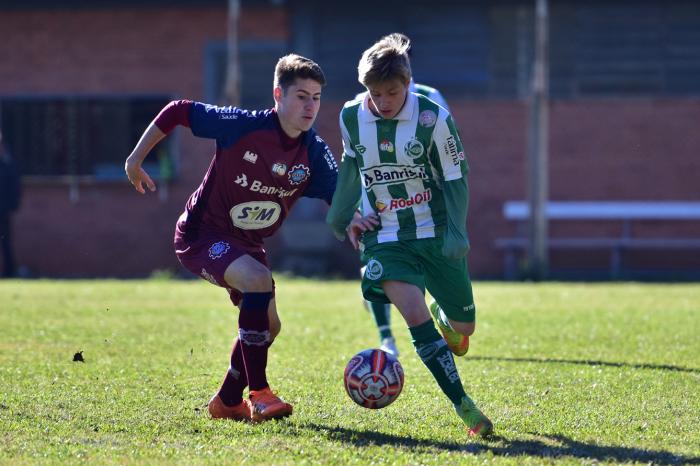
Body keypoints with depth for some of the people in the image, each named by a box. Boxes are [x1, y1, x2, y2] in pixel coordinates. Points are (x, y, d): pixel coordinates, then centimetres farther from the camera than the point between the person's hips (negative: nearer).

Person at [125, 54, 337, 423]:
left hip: (246, 245, 7)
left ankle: (227, 402, 30)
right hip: (201, 235, -7)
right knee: (259, 280, -31)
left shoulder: (314, 154, -9)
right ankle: (259, 394, -26)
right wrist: (136, 160, -7)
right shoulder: (243, 126, -23)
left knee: (267, 326, 7)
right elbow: (178, 111, -13)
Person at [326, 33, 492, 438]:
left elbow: (455, 179, -6)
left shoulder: (433, 118, -15)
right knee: (415, 314, -23)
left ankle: (444, 315, 49)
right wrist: (341, 217, 18)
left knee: (463, 326, 9)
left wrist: (456, 235, -14)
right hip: (384, 238, 0)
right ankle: (464, 407, -21)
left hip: (436, 234, 0)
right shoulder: (351, 118, -6)